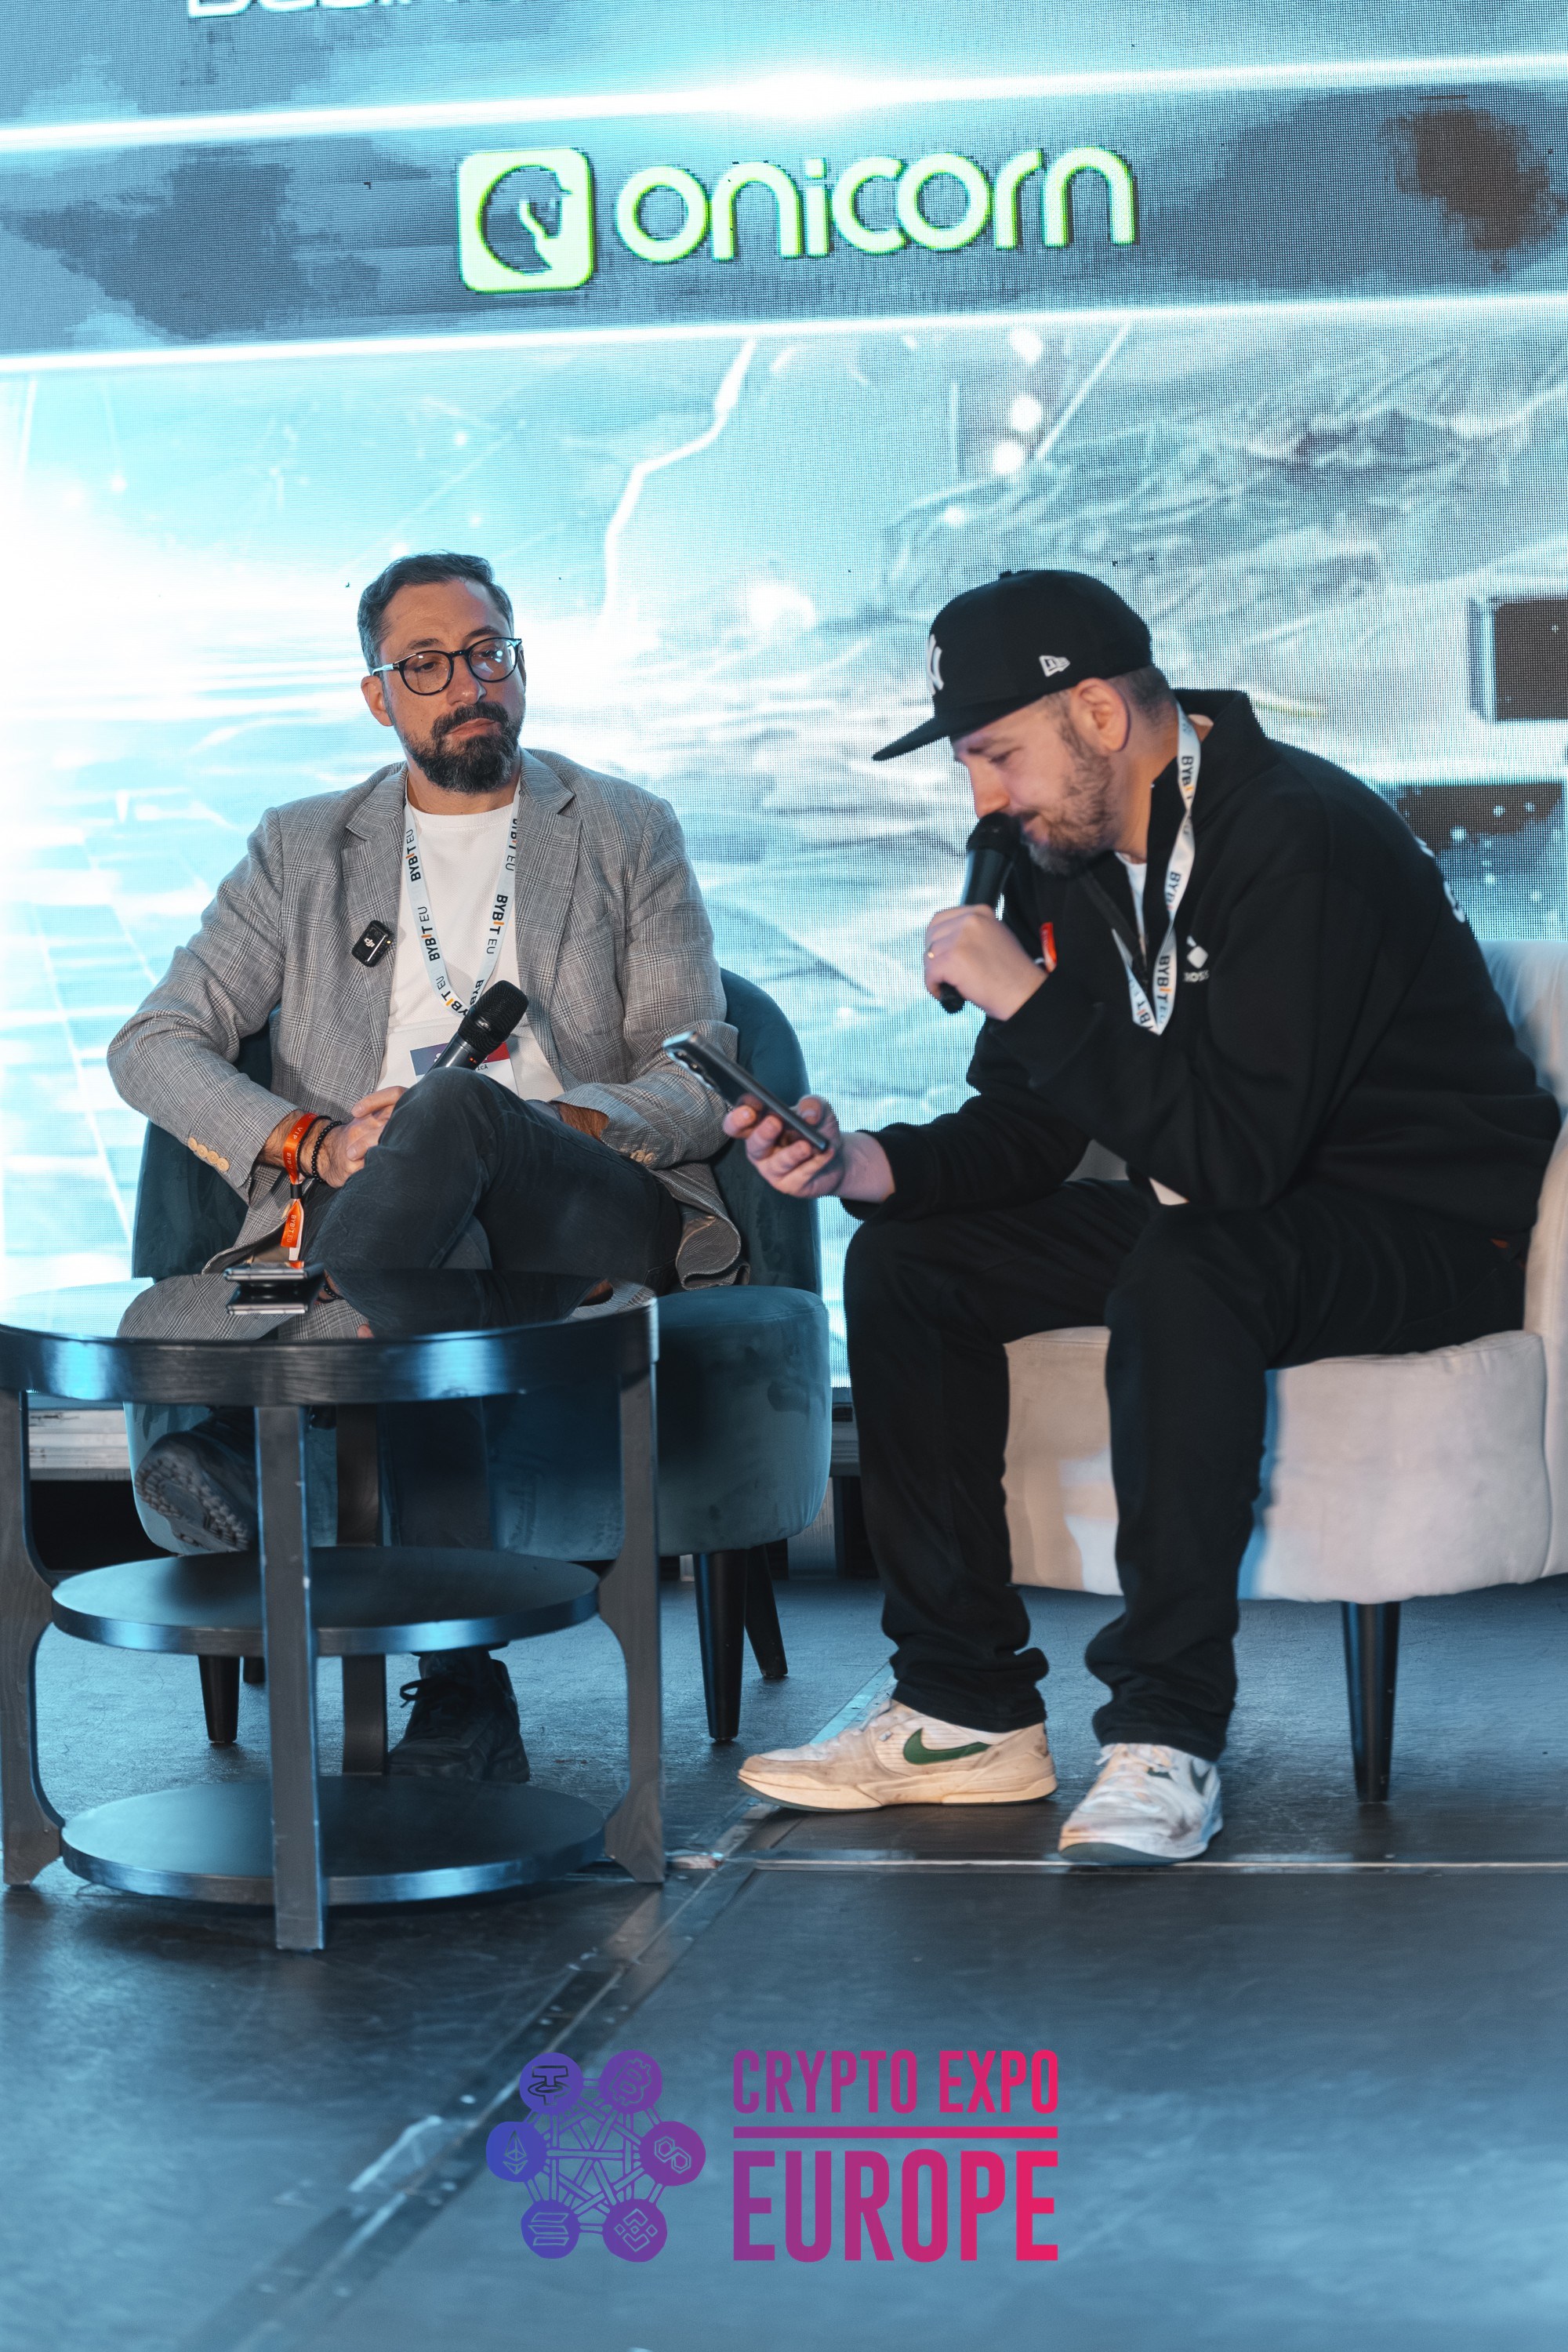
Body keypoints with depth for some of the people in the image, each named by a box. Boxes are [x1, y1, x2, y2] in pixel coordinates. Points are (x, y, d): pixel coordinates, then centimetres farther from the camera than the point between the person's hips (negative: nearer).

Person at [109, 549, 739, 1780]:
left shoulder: (628, 834, 17)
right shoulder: (304, 848, 20)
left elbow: (697, 1086, 7)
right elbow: (153, 1046, 13)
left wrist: (482, 1122, -13)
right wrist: (314, 1143, -9)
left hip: (591, 1225, -1)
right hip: (397, 1223, 1)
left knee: (456, 1104, -38)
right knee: (436, 1274, -40)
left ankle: (248, 1451, -42)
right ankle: (465, 1695, -42)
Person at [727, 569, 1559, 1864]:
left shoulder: (1299, 836, -24)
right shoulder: (1067, 857, 4)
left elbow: (1237, 1146, -32)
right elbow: (1029, 1128, 5)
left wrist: (1029, 993, -28)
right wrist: (868, 1165, -13)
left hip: (1428, 1227, -9)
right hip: (1209, 1212, 9)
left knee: (1180, 1271, -38)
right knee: (906, 1265, -4)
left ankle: (1169, 1732, -28)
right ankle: (967, 1710, -2)